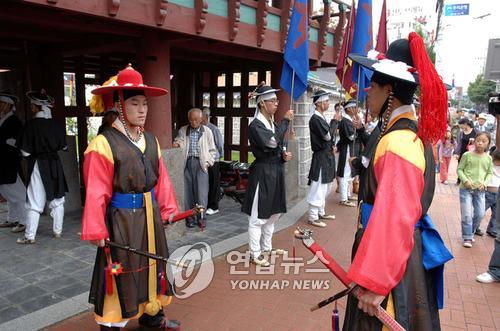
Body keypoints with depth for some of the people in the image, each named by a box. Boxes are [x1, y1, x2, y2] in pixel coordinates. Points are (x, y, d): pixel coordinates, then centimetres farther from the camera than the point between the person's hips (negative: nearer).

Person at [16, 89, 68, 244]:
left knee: (34, 202, 3)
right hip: (55, 164, 4)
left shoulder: (31, 124, -14)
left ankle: (30, 236, 8)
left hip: (38, 165, -4)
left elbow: (25, 151, -13)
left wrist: (36, 149, 7)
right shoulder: (57, 124, -3)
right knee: (57, 199, 12)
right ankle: (57, 230, 19)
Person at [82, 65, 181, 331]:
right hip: (121, 219, -7)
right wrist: (96, 231, -15)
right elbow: (96, 192, -17)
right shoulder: (104, 144, -16)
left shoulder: (151, 140, 5)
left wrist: (167, 209, 10)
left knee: (152, 266, 20)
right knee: (120, 274, 6)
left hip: (150, 215, 7)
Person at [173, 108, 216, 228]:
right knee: (188, 190, 2)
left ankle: (201, 217, 6)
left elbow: (212, 150, 10)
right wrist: (177, 143, -14)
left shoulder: (207, 131, 8)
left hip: (201, 163, -1)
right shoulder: (183, 130, 11)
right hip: (187, 163, 2)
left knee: (202, 191, -6)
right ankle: (189, 216, 14)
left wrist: (208, 162, -1)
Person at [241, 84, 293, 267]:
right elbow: (272, 142, -27)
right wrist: (286, 120, -18)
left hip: (276, 171, 9)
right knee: (258, 216, 0)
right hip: (262, 173, -8)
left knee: (273, 213, 17)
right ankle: (254, 254, 12)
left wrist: (284, 156, -4)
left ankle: (267, 247, 33)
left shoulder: (274, 124, 11)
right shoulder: (255, 125, -13)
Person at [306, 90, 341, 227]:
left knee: (324, 187, 18)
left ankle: (321, 212, 31)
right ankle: (313, 217, 5)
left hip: (327, 156, 10)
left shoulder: (322, 118, 12)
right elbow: (328, 135, -19)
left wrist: (332, 146, 2)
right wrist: (335, 121, -9)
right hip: (321, 157, -10)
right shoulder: (315, 119, -17)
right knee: (317, 187, -4)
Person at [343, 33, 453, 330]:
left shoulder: (397, 144, -24)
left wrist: (374, 283, -22)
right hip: (404, 251, 9)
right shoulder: (414, 134, 6)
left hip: (390, 256, -9)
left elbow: (394, 220, -27)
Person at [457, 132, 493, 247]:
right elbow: (460, 169, -2)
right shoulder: (467, 155, -5)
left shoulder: (488, 158, 4)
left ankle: (471, 232, 30)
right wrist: (465, 180, -16)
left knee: (480, 214, 8)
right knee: (467, 215, -4)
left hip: (480, 190, 4)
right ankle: (467, 238, 9)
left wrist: (485, 182, -6)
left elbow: (490, 173, 11)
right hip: (466, 188, -4)